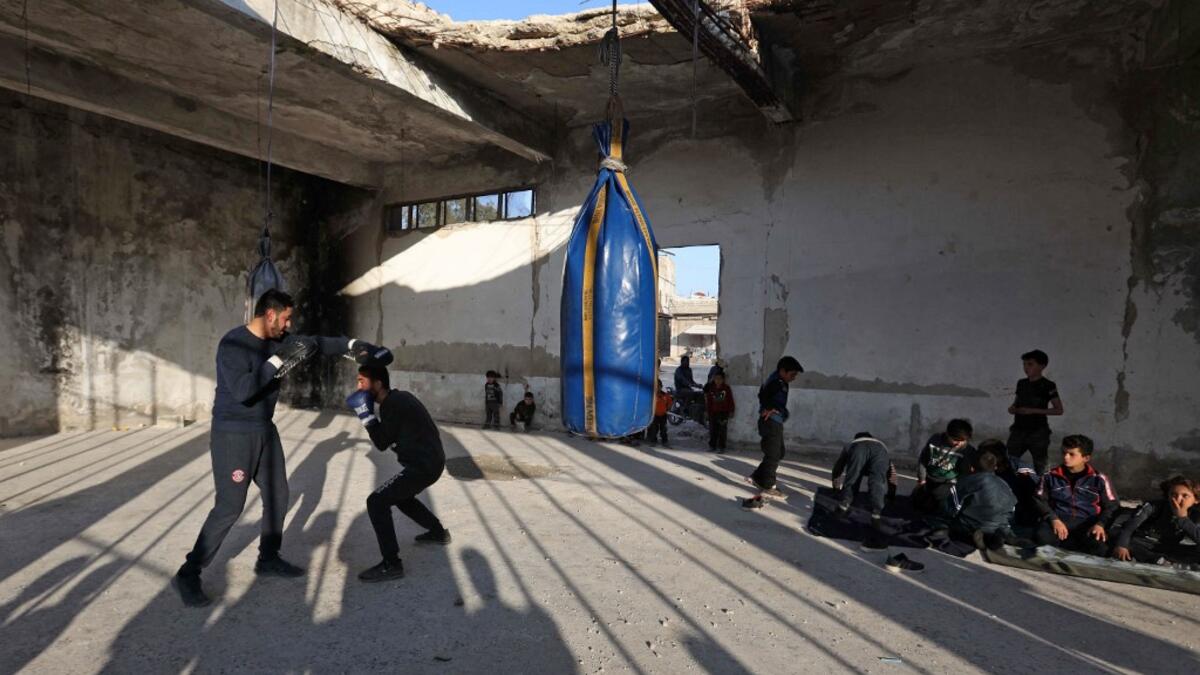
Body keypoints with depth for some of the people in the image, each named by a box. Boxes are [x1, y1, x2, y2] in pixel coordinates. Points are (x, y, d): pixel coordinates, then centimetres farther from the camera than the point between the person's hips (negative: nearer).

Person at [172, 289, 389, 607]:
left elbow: (315, 343, 13)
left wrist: (352, 344, 6)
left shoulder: (278, 340, 2)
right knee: (230, 506, -9)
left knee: (277, 496, 13)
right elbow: (241, 391, -31)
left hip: (264, 431, 8)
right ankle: (188, 574, 5)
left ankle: (268, 559, 30)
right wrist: (278, 361, -29)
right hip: (232, 434, -8)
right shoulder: (233, 343, -21)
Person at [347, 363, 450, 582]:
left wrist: (364, 412, -10)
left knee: (376, 501, -13)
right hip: (429, 461, 10)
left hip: (424, 466, -10)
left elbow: (382, 443, -10)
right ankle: (439, 532, 41)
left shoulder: (392, 404, -17)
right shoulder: (399, 397, 12)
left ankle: (391, 564, -10)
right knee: (400, 496, 30)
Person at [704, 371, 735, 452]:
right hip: (713, 412, 3)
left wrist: (731, 411, 0)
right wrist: (707, 411, 8)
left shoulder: (726, 388, -1)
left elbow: (730, 400, 2)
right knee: (712, 430, 8)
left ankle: (721, 447, 4)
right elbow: (708, 401, 8)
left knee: (722, 430, -2)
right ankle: (712, 445, 18)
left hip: (723, 412, -3)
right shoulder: (711, 388, 4)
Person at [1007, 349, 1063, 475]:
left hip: (1038, 433, -5)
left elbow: (1059, 410, -9)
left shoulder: (1048, 386, -7)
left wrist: (1033, 410, -18)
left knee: (1040, 468, 5)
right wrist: (1012, 408, -1)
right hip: (1018, 431, 5)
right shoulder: (1021, 383, 10)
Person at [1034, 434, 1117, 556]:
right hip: (1059, 520, 0)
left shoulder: (1099, 479, 9)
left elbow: (1112, 506, 9)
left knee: (1098, 543, -35)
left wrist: (1100, 524, -10)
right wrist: (1053, 519, -11)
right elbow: (1040, 500, 8)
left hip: (1087, 522, 0)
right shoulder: (1050, 476, 11)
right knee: (1044, 537, -35)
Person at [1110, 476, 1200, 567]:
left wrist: (1182, 517, -30)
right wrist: (1121, 545, -43)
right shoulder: (1154, 506, -16)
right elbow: (1131, 524, -29)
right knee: (1115, 533, -28)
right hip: (1142, 544, -2)